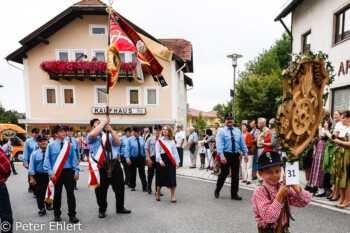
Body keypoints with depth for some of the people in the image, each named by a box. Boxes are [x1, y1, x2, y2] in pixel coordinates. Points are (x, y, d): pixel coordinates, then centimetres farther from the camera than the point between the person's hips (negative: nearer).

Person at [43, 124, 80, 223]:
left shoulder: (69, 145, 4)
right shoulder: (51, 146, 0)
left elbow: (74, 159, 5)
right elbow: (47, 160, -1)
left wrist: (76, 171, -1)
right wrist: (50, 173, -10)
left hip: (68, 172, 1)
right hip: (57, 173, -1)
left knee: (70, 193, 1)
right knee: (57, 194, 13)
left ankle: (72, 215, 11)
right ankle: (57, 214, 32)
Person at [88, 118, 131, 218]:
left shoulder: (109, 135, 13)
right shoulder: (91, 136, 3)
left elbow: (118, 143, -2)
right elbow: (93, 134, -22)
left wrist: (111, 131, -14)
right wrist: (104, 121, -16)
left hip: (114, 164, 3)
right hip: (100, 166, -3)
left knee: (119, 187, 10)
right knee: (101, 190, 9)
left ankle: (120, 207, 27)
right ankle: (102, 210, 28)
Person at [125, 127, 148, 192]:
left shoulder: (142, 139, 4)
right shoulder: (130, 140, -5)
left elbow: (144, 149, 7)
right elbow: (127, 150, -8)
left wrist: (146, 157, 4)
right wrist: (127, 159, -17)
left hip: (141, 158, 2)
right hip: (133, 158, -2)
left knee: (142, 173, 3)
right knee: (132, 173, 12)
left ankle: (144, 187, 9)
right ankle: (132, 186, 28)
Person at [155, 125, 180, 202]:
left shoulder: (172, 141, 12)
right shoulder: (159, 141, 4)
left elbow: (175, 152, 10)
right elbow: (157, 152, -3)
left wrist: (177, 161, 2)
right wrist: (160, 161, -16)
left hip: (171, 161, 2)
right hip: (162, 160, -2)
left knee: (172, 178, 2)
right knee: (161, 178, 5)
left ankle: (172, 196, 15)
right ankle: (158, 194, 28)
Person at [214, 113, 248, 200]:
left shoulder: (238, 131, 13)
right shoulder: (221, 132, -2)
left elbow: (242, 143, 12)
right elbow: (219, 145, -12)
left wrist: (245, 153, 3)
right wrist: (222, 156, -23)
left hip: (236, 155, 4)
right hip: (226, 155, -4)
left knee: (235, 175, 9)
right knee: (224, 173, 2)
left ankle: (234, 194, 22)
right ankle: (217, 191, 25)